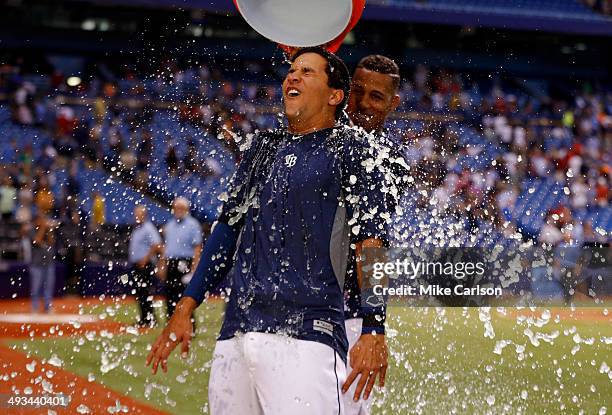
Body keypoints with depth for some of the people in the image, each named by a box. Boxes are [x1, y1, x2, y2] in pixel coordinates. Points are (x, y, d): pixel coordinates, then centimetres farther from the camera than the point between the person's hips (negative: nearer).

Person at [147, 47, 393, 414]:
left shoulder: (348, 148, 4)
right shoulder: (263, 147, 22)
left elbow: (372, 242, -5)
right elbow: (227, 230, 24)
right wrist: (185, 309, 17)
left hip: (306, 335, -6)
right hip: (235, 336, 6)